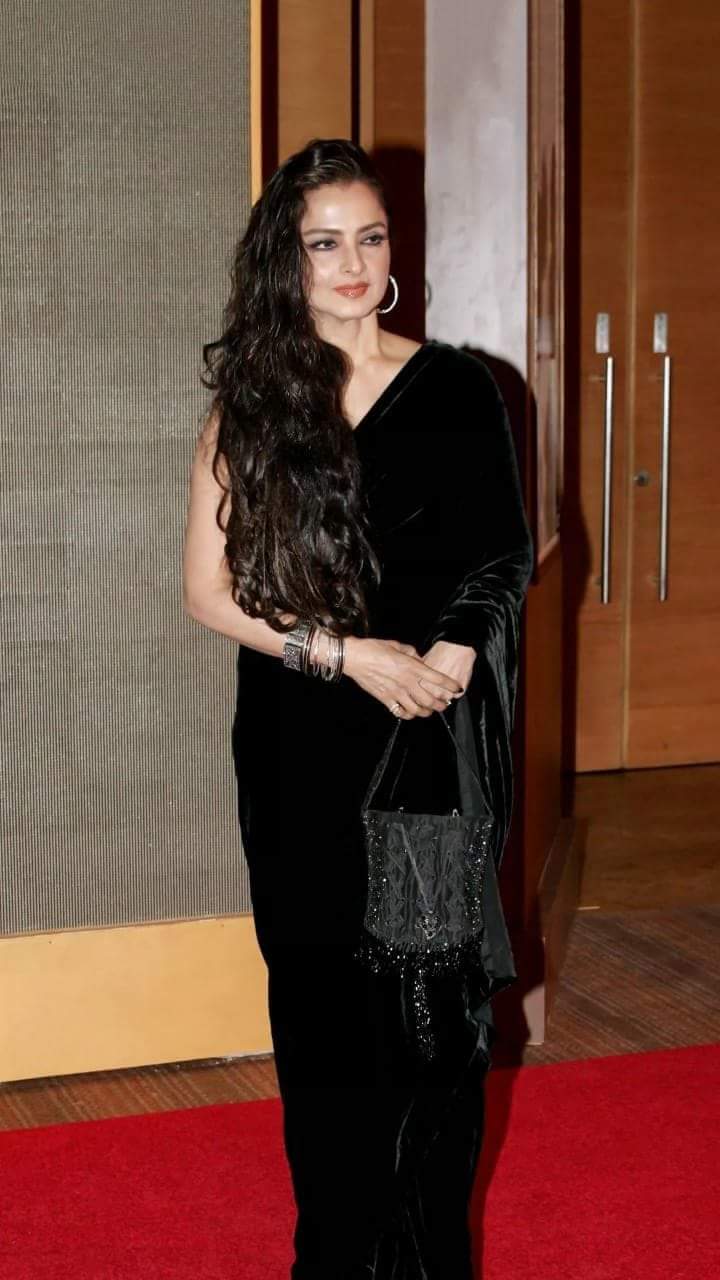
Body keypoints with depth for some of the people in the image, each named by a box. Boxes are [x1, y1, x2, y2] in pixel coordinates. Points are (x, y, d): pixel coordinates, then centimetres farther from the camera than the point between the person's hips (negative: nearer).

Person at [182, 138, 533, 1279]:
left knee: (436, 1002, 3)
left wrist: (450, 654, -12)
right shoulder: (247, 404, 4)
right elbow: (209, 591, 1)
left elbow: (503, 557, 6)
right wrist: (344, 652, -12)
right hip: (301, 754, 1)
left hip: (440, 739, -1)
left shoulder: (454, 390, 2)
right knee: (323, 1006, 6)